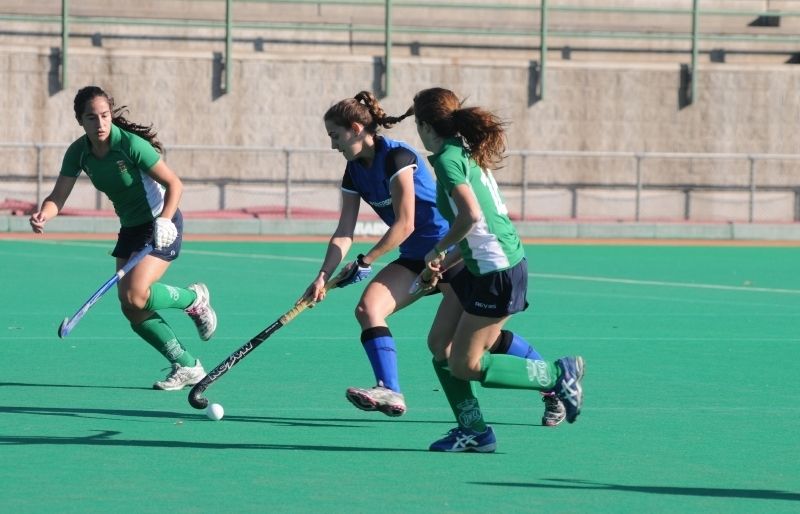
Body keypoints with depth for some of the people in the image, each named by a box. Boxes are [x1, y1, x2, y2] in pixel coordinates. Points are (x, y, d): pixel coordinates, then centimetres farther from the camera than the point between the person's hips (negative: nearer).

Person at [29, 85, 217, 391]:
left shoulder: (131, 145, -23)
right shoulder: (78, 153, -6)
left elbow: (174, 184, -18)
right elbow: (58, 197, -10)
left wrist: (164, 221, -32)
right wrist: (43, 215, -32)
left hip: (161, 224, -7)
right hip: (130, 228, 7)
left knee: (135, 295, -23)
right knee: (131, 309, 0)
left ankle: (194, 299, 7)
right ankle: (187, 367, 12)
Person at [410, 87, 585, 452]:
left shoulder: (448, 158, -16)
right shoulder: (466, 152, 13)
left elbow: (471, 215, -29)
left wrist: (439, 249, -13)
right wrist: (448, 260, 16)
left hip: (499, 272, -10)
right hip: (479, 268, 10)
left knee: (464, 366, -2)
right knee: (440, 346, 10)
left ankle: (558, 376, 5)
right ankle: (474, 431, 13)